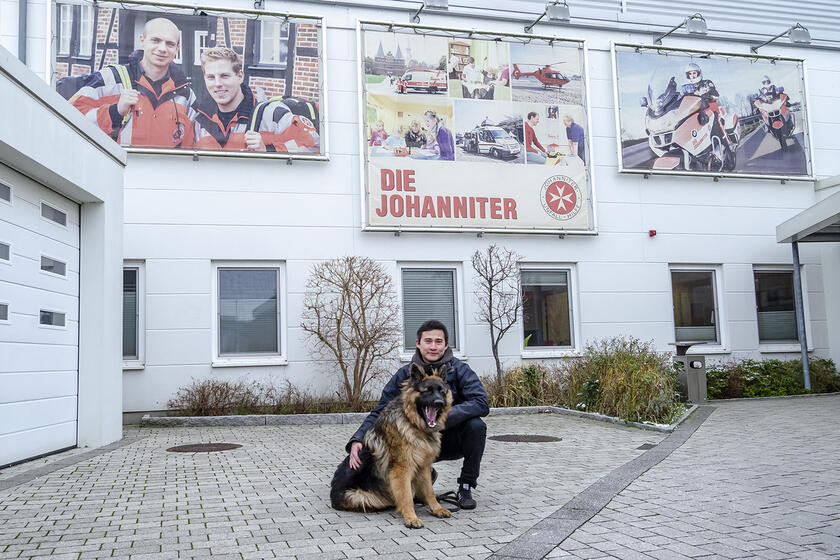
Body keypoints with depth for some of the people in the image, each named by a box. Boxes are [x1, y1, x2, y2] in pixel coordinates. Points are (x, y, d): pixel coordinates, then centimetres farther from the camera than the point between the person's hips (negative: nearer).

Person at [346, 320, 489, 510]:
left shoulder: (459, 370, -12)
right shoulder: (405, 375, -7)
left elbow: (482, 404, -27)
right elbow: (379, 412, -6)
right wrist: (357, 440, -24)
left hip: (453, 439, -1)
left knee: (476, 425, -32)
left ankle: (465, 487, -8)